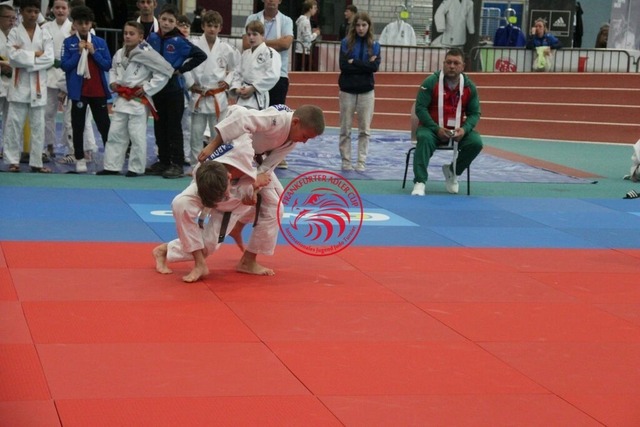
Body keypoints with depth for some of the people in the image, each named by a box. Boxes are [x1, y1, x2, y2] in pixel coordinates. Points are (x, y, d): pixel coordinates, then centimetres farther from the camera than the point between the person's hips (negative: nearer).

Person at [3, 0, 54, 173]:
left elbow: (49, 59, -7)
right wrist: (35, 55, -14)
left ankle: (36, 162, 11)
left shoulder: (44, 34, 5)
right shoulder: (14, 32, 0)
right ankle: (13, 160, 5)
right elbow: (13, 57, -12)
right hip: (19, 83, -2)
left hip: (38, 84, 2)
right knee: (14, 123, -3)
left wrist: (24, 56, -13)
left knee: (38, 125, 4)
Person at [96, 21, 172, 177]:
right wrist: (113, 82, 6)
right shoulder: (119, 54, 5)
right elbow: (113, 69, 26)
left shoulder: (146, 54, -15)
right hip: (122, 99, 7)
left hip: (138, 101, -7)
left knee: (137, 136, 0)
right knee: (115, 133, 10)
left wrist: (147, 88, -14)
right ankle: (112, 166, 18)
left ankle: (136, 168, 12)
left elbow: (165, 72, -16)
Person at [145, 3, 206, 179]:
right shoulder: (153, 38, 2)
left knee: (174, 127, -2)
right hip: (157, 87, 5)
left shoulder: (178, 41, -12)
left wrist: (181, 69, -12)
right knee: (160, 126, 11)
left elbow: (201, 55, -14)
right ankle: (163, 161, 21)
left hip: (174, 88, -5)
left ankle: (177, 164, 3)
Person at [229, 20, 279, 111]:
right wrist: (237, 89, -2)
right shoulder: (245, 54, 18)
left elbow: (273, 75, -16)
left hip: (258, 99, -7)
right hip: (243, 98, 7)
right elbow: (237, 73, 19)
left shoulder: (270, 53, -6)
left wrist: (253, 88, -14)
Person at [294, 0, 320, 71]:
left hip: (301, 51, 10)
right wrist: (316, 33, -4)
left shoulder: (302, 19, 15)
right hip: (303, 52, -10)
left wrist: (312, 32, 12)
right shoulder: (305, 21, -15)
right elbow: (308, 38, -20)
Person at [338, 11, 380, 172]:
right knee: (345, 129, 4)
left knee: (365, 130, 3)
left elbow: (375, 66, -10)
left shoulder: (374, 45, 4)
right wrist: (365, 65, -13)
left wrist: (354, 63, -13)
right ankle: (346, 161, 12)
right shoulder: (346, 43, 1)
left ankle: (361, 162, 8)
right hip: (347, 90, -1)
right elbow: (343, 65, -10)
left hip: (366, 91, 1)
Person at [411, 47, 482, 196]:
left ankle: (452, 171, 5)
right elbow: (420, 108, -12)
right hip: (432, 128, -3)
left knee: (476, 142, -21)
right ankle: (419, 182, -34)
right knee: (424, 138, -35)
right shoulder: (431, 82, -10)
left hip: (457, 130, 3)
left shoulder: (469, 86, 0)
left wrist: (464, 129, -17)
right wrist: (437, 129, -21)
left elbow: (475, 113, 4)